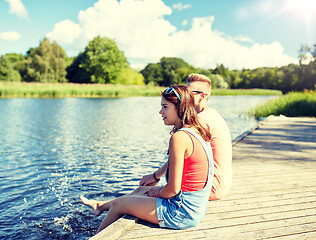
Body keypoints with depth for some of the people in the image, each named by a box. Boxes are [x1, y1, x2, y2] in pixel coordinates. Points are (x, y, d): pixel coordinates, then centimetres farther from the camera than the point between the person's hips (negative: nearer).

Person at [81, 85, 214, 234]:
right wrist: (155, 176, 25)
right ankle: (101, 205, 52)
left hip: (182, 213, -9)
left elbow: (174, 188, -23)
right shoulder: (198, 132, 4)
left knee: (118, 204, 10)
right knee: (141, 190, 28)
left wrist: (158, 193, -3)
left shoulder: (179, 137, -25)